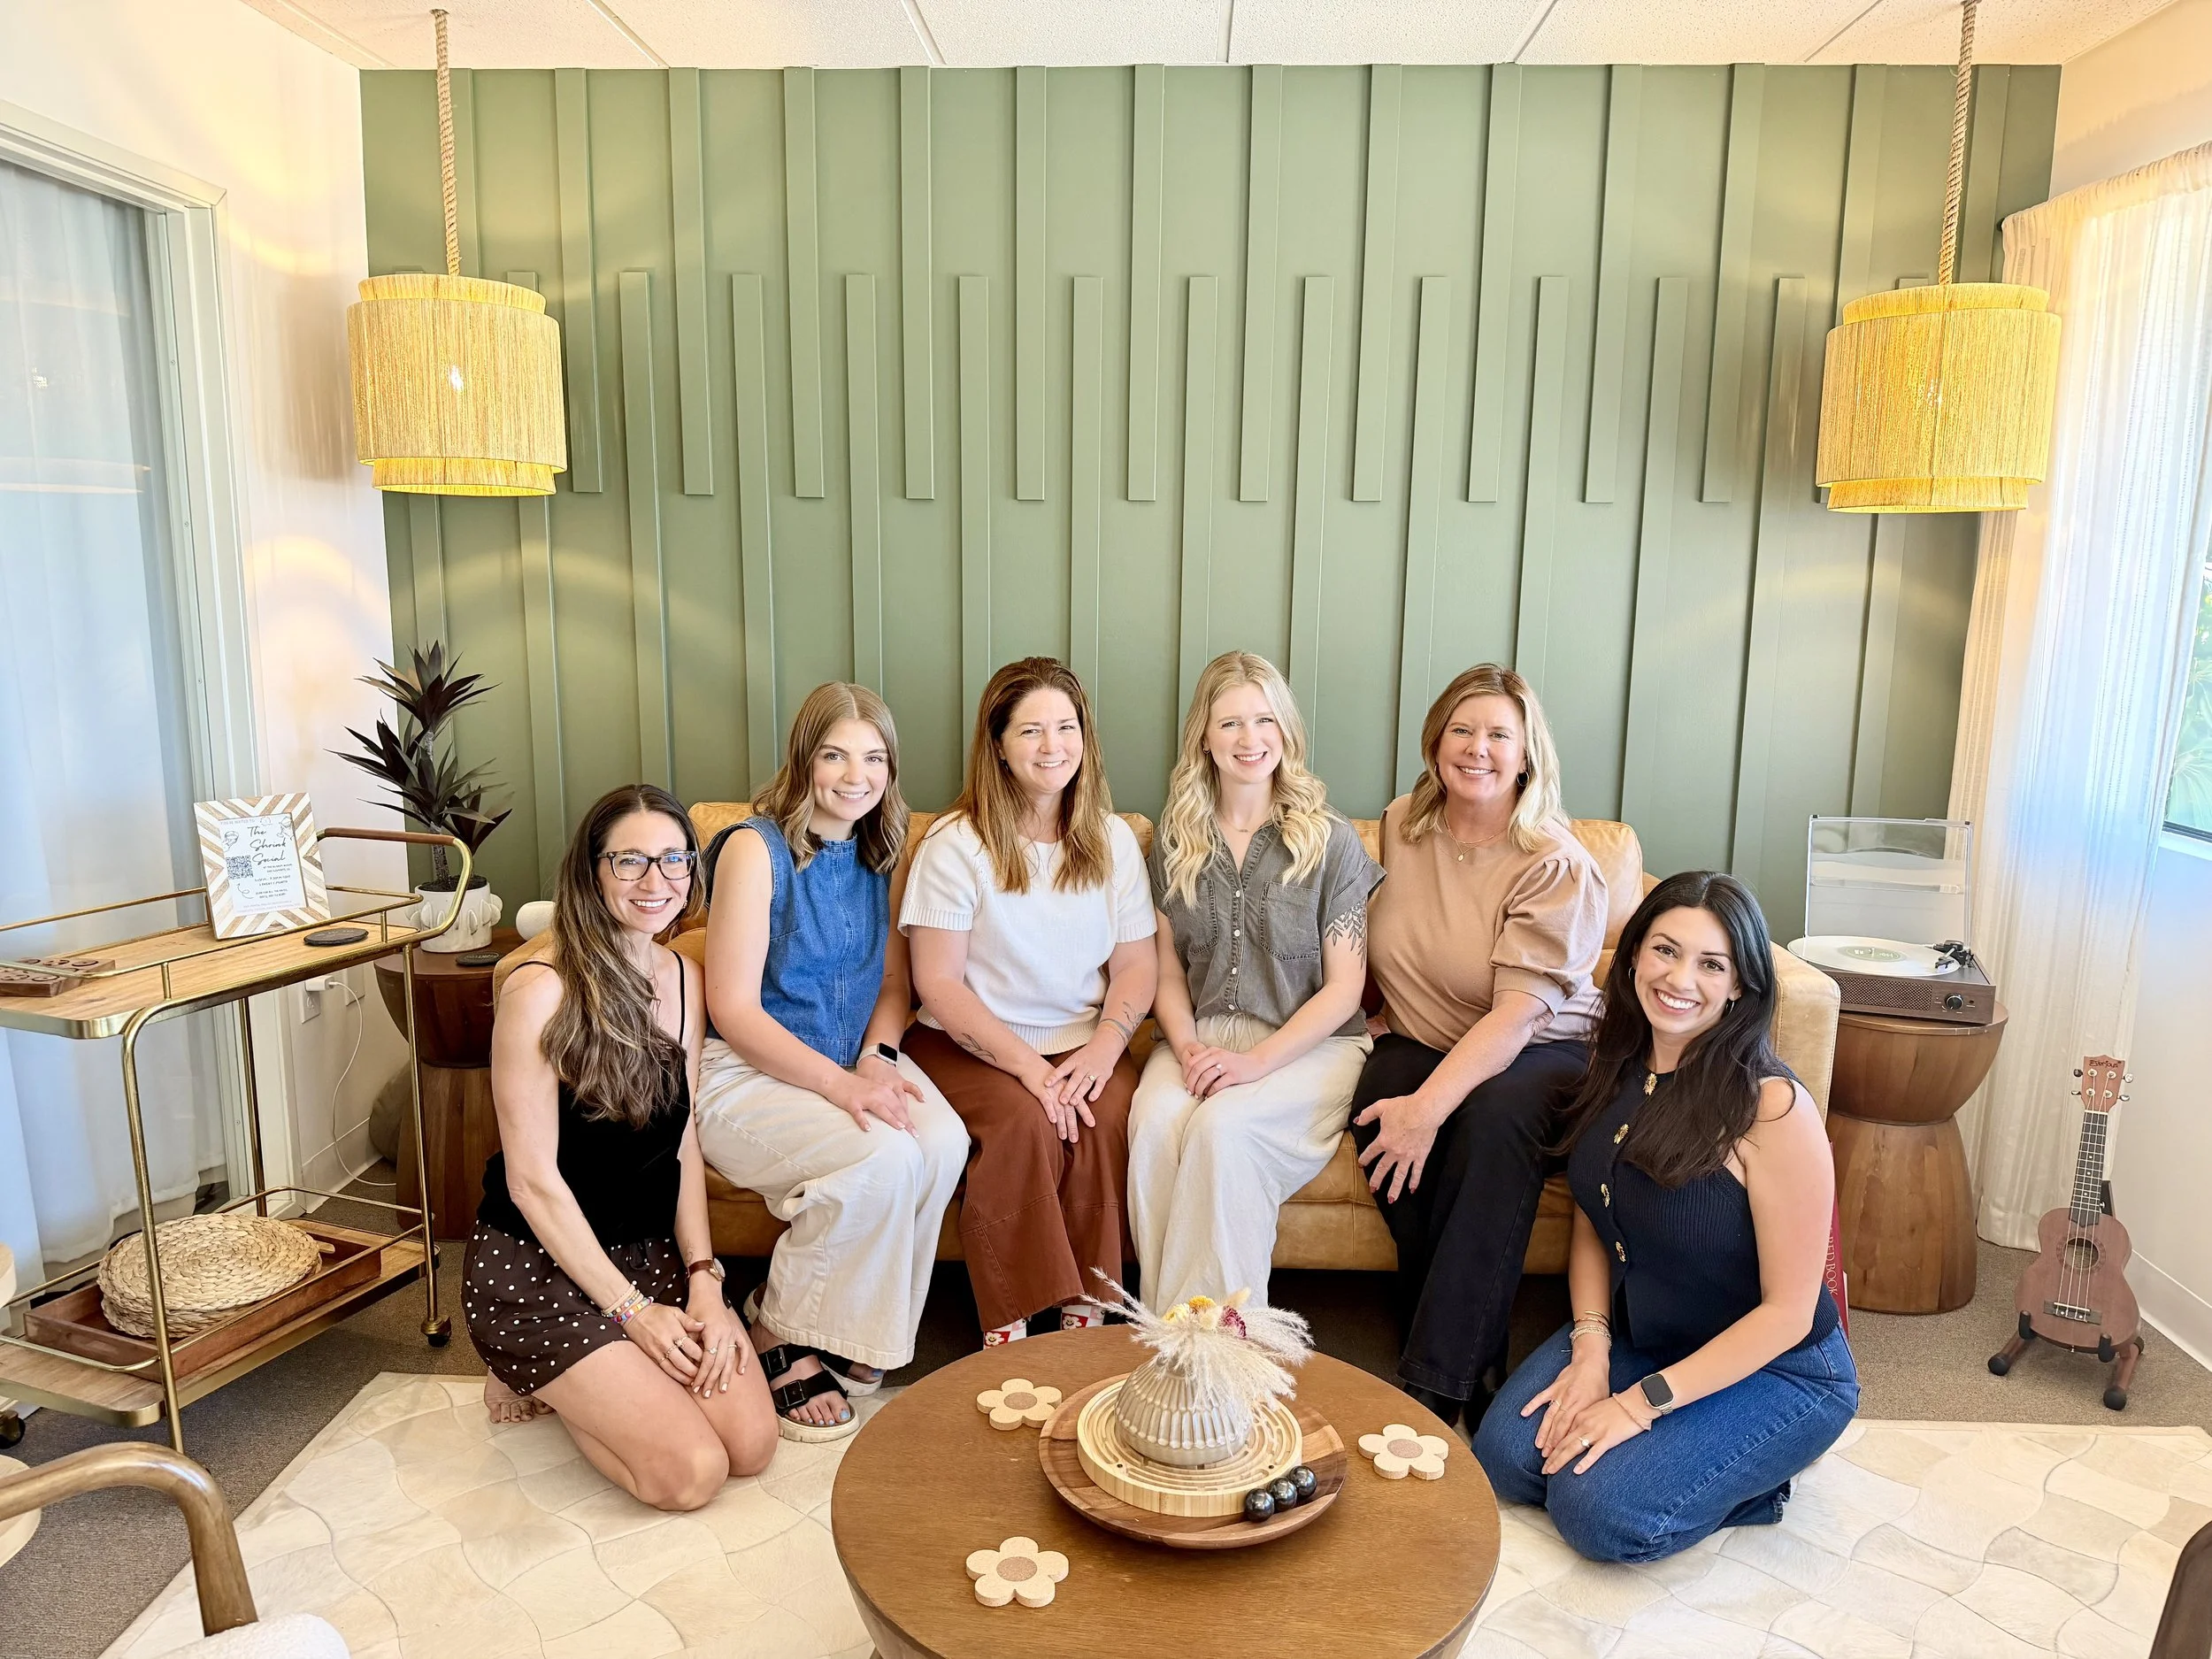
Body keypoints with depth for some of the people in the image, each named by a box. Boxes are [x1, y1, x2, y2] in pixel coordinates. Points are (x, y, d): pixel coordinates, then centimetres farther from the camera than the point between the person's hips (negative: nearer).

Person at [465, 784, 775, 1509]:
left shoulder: (682, 978, 3)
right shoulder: (539, 992, -18)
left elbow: (682, 1143, 4)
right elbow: (533, 1180, -17)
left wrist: (703, 1280, -7)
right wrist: (632, 1311, -15)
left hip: (649, 1250, 6)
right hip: (534, 1264, -6)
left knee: (752, 1443, -8)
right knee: (691, 1471, -15)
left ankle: (574, 1380, 16)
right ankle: (531, 1379, 11)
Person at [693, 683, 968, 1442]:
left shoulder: (879, 852, 8)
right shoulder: (755, 848, -12)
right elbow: (733, 1010, -15)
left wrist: (877, 1058, -10)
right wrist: (840, 1085, -24)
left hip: (854, 1065, 6)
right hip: (749, 1072, -6)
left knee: (944, 1141, -24)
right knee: (884, 1157, -30)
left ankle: (847, 1328, -2)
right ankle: (778, 1337, -5)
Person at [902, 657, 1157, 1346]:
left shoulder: (1113, 840, 5)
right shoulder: (956, 844, -7)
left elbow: (1136, 964, 4)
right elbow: (938, 984, -10)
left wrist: (1105, 1045, -16)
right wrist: (1027, 1064, -19)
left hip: (1083, 1045, 3)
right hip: (968, 1044, -3)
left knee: (1108, 1117, -26)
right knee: (1025, 1124, -30)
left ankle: (1086, 1310, -10)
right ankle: (1006, 1328, -14)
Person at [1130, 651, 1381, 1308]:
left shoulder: (1332, 841, -2)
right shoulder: (1176, 840, 9)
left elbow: (1344, 987, -4)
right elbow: (1168, 970, 10)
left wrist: (1257, 1061, -16)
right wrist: (1187, 1047, -10)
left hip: (1312, 1044, -2)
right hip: (1202, 1037, 3)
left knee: (1223, 1126, -33)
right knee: (1154, 1122, -30)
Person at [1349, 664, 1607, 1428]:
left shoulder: (1559, 867, -13)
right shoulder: (1401, 827, 4)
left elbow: (1518, 1013, -24)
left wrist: (1429, 1106, -35)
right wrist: (1390, 1015, 3)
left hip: (1540, 1052, -3)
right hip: (1418, 1041, 4)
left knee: (1495, 1118, -37)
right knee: (1379, 1112, -31)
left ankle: (1435, 1385, -27)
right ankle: (1474, 1364, -16)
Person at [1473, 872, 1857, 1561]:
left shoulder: (1773, 1108, -25)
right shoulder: (1616, 1065, -5)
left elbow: (1788, 1310, -20)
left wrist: (1642, 1403, -21)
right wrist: (1590, 1347, -11)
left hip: (1773, 1369, -6)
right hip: (1637, 1339, 6)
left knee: (1602, 1511, -22)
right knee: (1502, 1460, -12)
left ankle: (1746, 1480, 7)